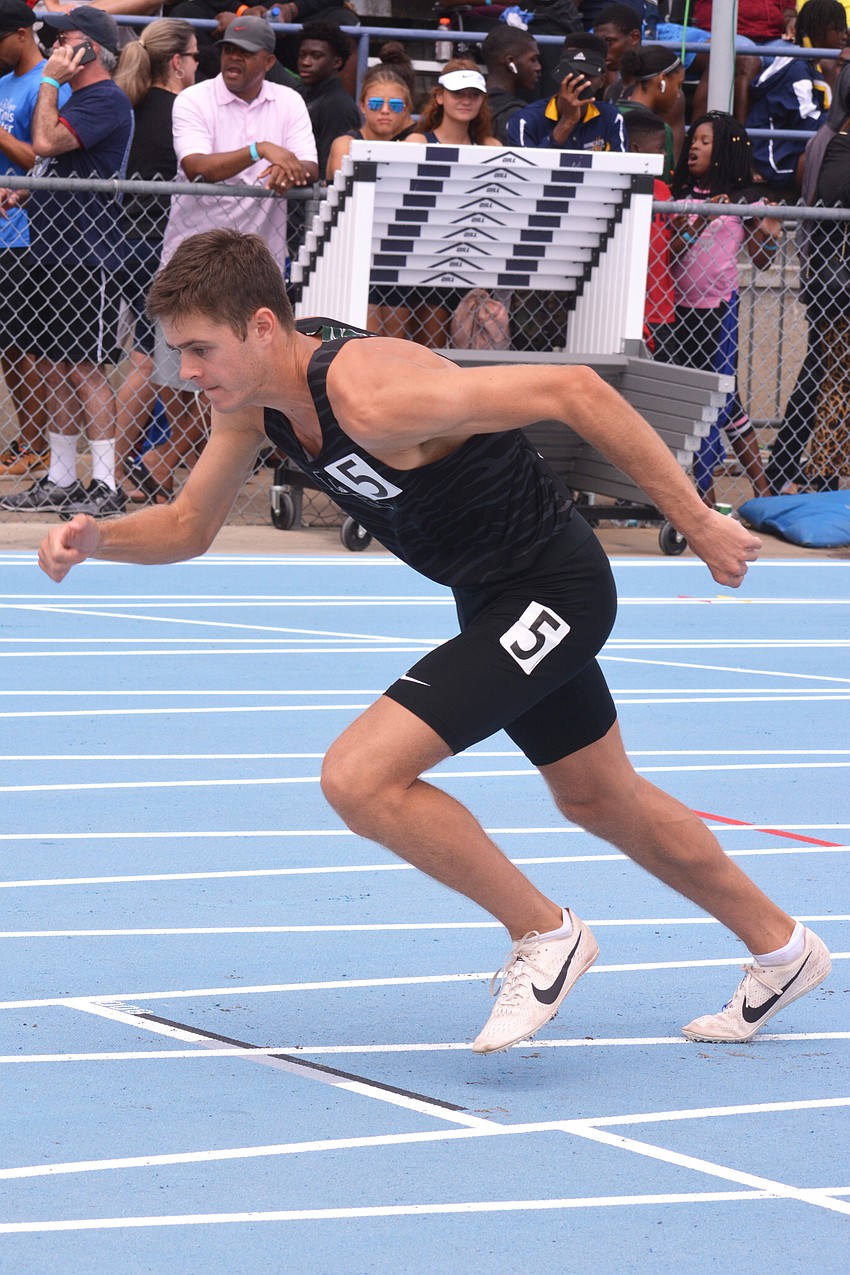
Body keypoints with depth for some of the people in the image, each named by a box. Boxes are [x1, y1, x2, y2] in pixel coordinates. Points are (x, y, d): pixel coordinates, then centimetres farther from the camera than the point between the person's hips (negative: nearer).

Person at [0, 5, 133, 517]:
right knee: (55, 367, 12)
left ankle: (107, 484, -5)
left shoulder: (107, 100, -13)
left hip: (88, 254, -10)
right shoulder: (76, 98, 18)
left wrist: (50, 81, -12)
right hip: (53, 250, 10)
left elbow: (46, 142, -24)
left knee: (86, 367, -8)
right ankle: (61, 480, 18)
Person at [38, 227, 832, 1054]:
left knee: (359, 777, -19)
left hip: (551, 592, -10)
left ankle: (545, 935, 0)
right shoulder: (253, 396, -7)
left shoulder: (372, 395, -33)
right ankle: (781, 950, 45)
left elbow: (574, 390, -30)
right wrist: (96, 540, -14)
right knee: (601, 802, 26)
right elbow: (188, 526, 7)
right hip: (494, 599, 10)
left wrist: (696, 523, -26)